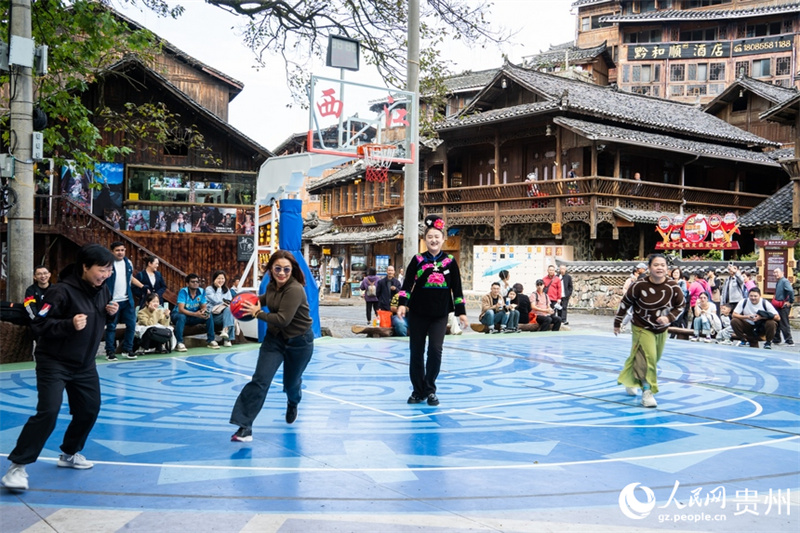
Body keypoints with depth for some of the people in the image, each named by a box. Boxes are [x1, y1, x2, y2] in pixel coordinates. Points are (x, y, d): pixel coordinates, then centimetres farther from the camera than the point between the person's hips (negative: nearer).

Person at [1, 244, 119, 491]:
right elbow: (39, 325, -22)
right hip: (54, 362, -7)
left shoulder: (102, 290, -1)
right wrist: (69, 324, -36)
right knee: (48, 412, -16)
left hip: (85, 364, 7)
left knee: (89, 409, 13)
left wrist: (111, 312, -8)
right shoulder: (62, 291, -23)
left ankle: (69, 454, 34)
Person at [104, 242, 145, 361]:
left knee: (131, 325, 7)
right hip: (113, 301, -5)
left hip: (127, 300, 5)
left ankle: (127, 349, 20)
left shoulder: (128, 262, 9)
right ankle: (110, 351, 14)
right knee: (111, 327, 3)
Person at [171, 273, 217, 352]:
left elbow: (204, 306, -4)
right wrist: (195, 314, -42)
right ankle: (179, 343, -34)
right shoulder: (183, 291, -22)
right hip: (178, 314, -4)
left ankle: (211, 340, -8)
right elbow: (181, 309, -30)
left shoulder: (202, 291, -8)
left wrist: (203, 311, -30)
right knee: (181, 317, -38)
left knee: (209, 315, -16)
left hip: (194, 315, 4)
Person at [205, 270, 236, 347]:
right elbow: (217, 300, -11)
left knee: (229, 309, -32)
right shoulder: (209, 289, 3)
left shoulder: (227, 290, 18)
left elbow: (231, 302, 8)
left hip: (225, 314, 3)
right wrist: (219, 288, -4)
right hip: (213, 316, -3)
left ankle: (226, 330, -46)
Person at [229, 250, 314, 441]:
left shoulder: (295, 290, -27)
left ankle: (293, 404, 53)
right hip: (274, 338, 5)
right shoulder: (272, 285, -4)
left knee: (291, 382, 15)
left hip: (299, 341, -5)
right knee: (260, 379, -11)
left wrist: (258, 313, -21)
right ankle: (245, 427, -9)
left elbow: (282, 319, -33)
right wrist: (257, 300, -1)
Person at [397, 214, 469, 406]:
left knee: (435, 350, -9)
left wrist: (461, 313, 2)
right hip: (418, 313, 0)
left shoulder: (450, 261, 2)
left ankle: (429, 390, 8)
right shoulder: (417, 260, 0)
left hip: (440, 315, 0)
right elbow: (407, 284, -6)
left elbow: (457, 288, 5)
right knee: (416, 352, 5)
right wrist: (402, 304, -20)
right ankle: (418, 391, 19)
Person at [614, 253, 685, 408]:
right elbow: (625, 303, -8)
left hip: (661, 330, 4)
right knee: (647, 357, -20)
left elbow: (680, 305, 1)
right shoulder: (639, 286, -21)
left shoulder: (673, 287, -15)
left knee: (652, 360, 17)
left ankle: (629, 381, 41)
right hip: (642, 328, -4)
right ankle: (647, 391, -10)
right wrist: (617, 323, -1)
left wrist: (669, 318, -17)